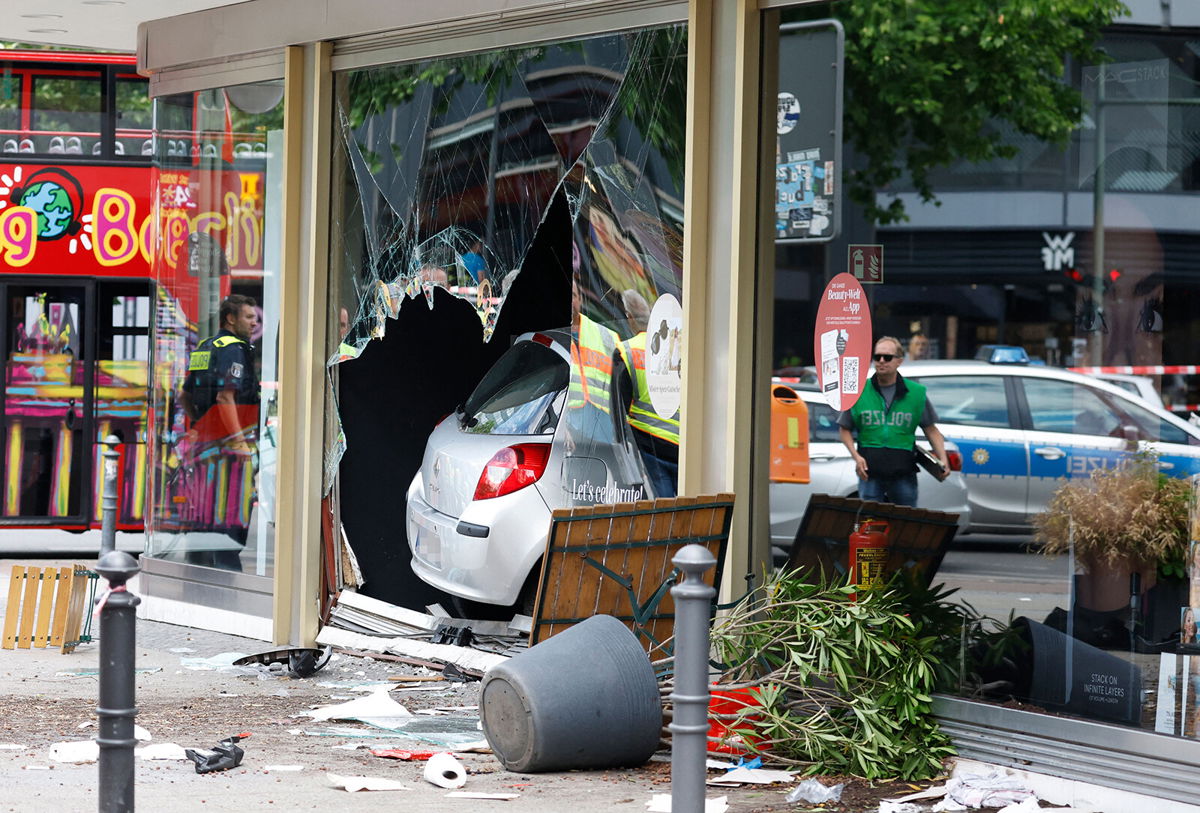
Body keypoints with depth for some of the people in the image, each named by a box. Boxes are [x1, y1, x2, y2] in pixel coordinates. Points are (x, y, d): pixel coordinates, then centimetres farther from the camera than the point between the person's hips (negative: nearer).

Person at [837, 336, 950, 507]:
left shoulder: (916, 393, 5)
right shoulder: (859, 392, 5)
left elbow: (931, 429, 9)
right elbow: (844, 429, 9)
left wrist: (942, 459, -6)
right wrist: (856, 457, -6)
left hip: (903, 474, 0)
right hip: (870, 473, 0)